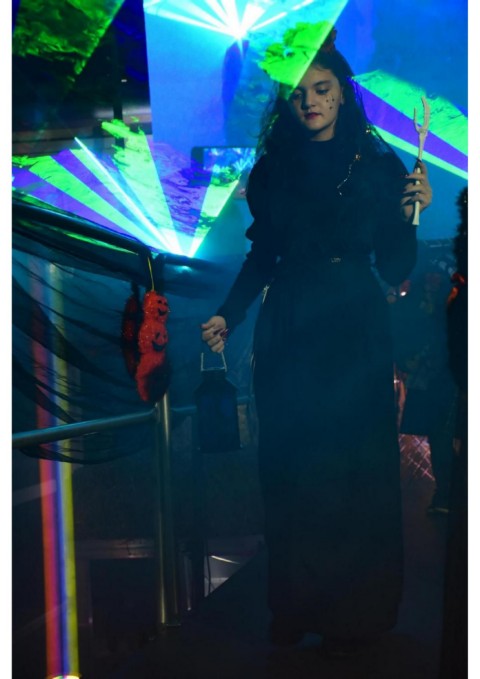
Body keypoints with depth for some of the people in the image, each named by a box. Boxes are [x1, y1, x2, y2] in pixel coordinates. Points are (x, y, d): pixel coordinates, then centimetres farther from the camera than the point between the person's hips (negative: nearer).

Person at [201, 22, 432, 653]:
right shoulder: (273, 168, 6)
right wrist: (228, 315, 1)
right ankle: (294, 603, 27)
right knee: (291, 467, 8)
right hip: (288, 335, 2)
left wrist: (409, 214, -17)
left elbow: (395, 270, -1)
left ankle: (351, 612, 25)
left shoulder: (380, 165, 0)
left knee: (353, 468, 4)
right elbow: (262, 254, 11)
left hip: (355, 335, -2)